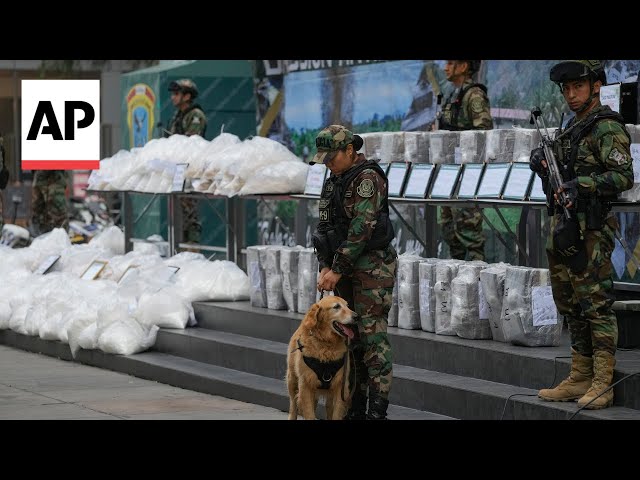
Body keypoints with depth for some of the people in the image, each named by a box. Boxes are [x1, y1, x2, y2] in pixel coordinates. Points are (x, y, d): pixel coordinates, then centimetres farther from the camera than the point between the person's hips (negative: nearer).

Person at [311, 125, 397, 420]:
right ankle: (355, 409, 14)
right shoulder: (334, 181, 12)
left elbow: (361, 228, -21)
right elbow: (324, 227, 13)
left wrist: (337, 270, -19)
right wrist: (325, 267, -1)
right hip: (346, 268, 9)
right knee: (350, 336, 9)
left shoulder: (368, 178, -15)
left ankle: (377, 411, -12)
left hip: (373, 265, -9)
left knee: (372, 335, -11)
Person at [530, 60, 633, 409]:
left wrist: (582, 184, -27)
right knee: (570, 305, 12)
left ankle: (602, 384, -5)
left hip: (590, 230, -9)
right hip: (563, 226, 9)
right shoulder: (573, 128, 18)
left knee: (596, 304, -7)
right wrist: (543, 167, 5)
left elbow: (624, 177, -19)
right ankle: (580, 378, 18)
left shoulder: (607, 128, -9)